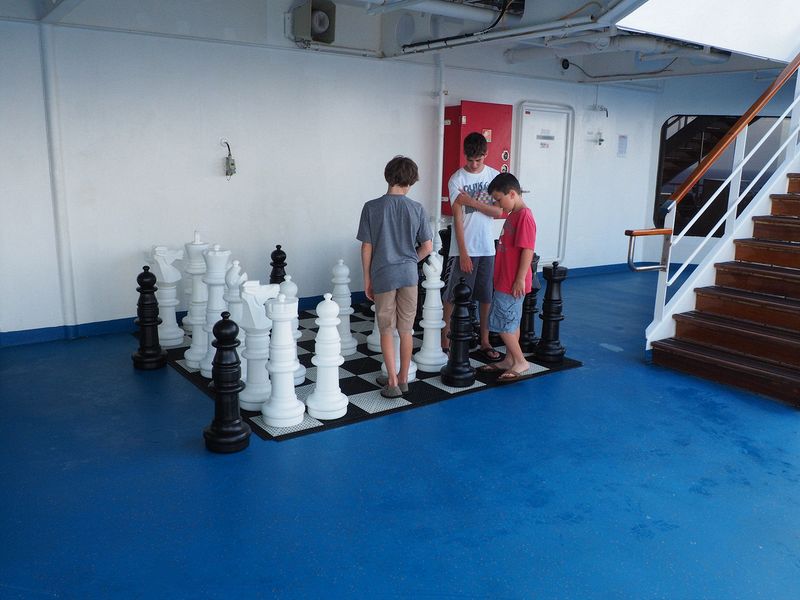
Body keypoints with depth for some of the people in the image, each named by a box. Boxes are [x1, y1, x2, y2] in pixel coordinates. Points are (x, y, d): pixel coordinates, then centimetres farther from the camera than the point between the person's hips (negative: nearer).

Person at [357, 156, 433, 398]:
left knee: (386, 330, 8)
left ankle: (393, 382, 7)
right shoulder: (417, 209, -4)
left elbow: (366, 247, -6)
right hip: (409, 275, 2)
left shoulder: (372, 208, -8)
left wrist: (367, 278, 4)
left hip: (383, 276, -1)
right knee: (406, 330, 13)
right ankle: (403, 378, 23)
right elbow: (427, 247, -1)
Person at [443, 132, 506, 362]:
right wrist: (464, 253, -15)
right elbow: (458, 218, -11)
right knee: (453, 296, 0)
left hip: (487, 248, 4)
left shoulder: (494, 176, 5)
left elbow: (498, 212, -1)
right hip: (463, 249, -3)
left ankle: (485, 341, 21)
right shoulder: (456, 180, -6)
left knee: (486, 296, 10)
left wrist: (472, 201, -14)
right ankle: (445, 341, 9)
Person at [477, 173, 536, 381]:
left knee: (502, 324, -4)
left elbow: (528, 251, -21)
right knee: (511, 323, 16)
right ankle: (509, 360, 25)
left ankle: (520, 361, 6)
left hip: (513, 283, -10)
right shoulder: (513, 215, 13)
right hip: (504, 281, 10)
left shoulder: (524, 217, -18)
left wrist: (520, 279, -21)